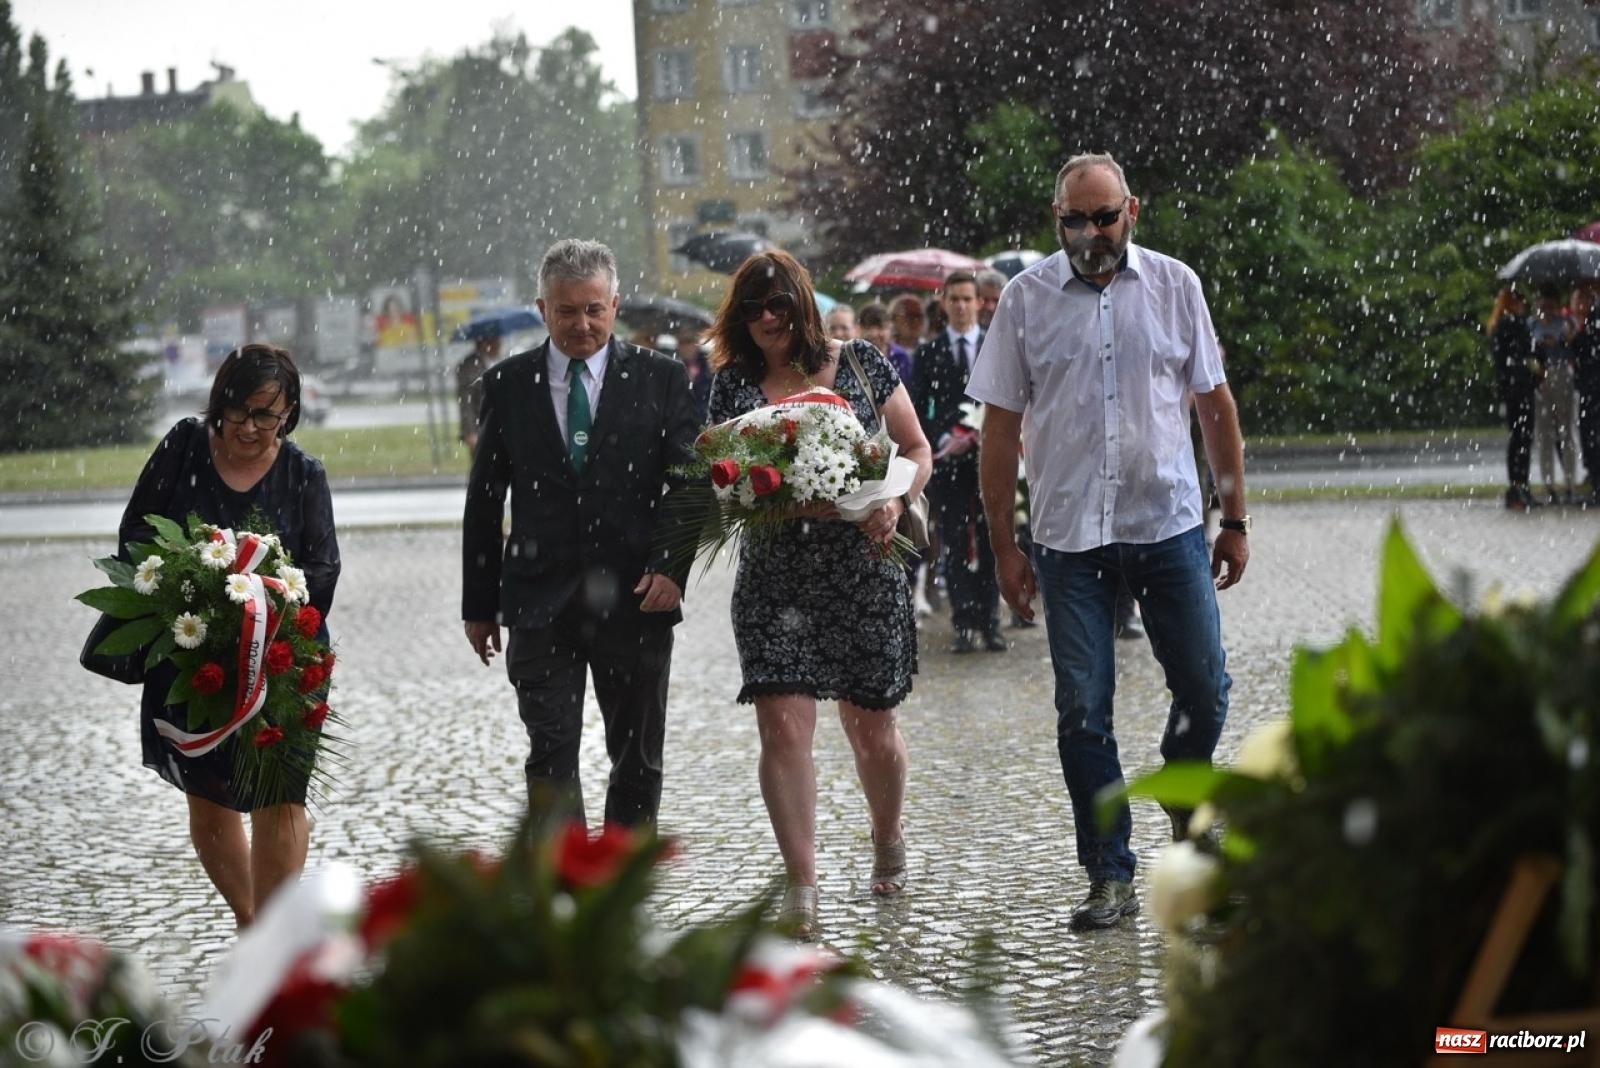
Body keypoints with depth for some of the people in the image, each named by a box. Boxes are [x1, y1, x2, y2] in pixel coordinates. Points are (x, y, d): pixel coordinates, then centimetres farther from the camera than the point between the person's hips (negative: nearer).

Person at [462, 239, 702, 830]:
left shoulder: (661, 378, 3)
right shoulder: (507, 384, 6)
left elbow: (689, 482, 0)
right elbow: (484, 500, 9)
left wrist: (672, 566, -16)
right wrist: (479, 604, 8)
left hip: (635, 602, 0)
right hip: (541, 608, 0)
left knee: (638, 760, 9)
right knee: (550, 757, -9)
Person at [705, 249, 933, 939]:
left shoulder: (859, 365, 3)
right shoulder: (734, 383, 5)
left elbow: (916, 450, 8)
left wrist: (892, 501, -11)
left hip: (863, 570, 0)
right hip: (774, 573, 1)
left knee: (872, 730, 8)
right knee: (783, 726, -10)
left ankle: (887, 838, 36)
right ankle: (802, 884, -5)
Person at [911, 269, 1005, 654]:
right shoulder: (928, 354, 7)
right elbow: (918, 413, 5)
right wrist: (942, 441, -10)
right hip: (948, 460, 0)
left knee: (992, 543, 1)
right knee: (955, 545, -2)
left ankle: (989, 621, 6)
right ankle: (963, 624, 0)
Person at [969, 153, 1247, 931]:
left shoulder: (1173, 285, 3)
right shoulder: (1026, 298, 1)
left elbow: (1214, 404, 9)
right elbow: (1001, 428, 3)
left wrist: (1235, 519, 7)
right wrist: (1003, 546, 1)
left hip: (1170, 525, 1)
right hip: (1069, 537, -1)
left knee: (1204, 690, 5)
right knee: (1082, 713, 0)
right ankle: (1110, 876, 9)